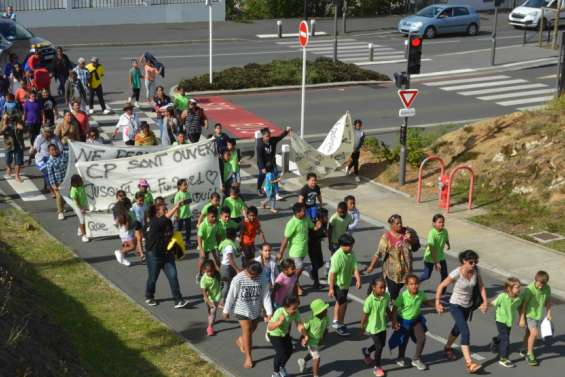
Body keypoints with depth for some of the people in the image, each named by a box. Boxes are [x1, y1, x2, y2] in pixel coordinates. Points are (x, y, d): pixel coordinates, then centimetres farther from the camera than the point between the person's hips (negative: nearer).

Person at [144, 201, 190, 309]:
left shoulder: (168, 222, 3)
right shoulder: (154, 223, -20)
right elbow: (167, 216, -38)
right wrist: (176, 207, -47)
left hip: (167, 254, 6)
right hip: (154, 255, -6)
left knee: (173, 276, -5)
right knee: (153, 278, 11)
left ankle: (178, 301, -6)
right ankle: (149, 298, 36)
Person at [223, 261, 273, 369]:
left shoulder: (262, 280, -14)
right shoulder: (238, 279, -23)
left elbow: (266, 296, -7)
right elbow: (231, 296, -14)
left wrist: (269, 312, -8)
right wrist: (226, 311, -6)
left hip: (256, 310, 4)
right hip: (242, 310, -4)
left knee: (252, 329, 21)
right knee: (247, 331, -3)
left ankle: (240, 341, 51)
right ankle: (248, 357, 10)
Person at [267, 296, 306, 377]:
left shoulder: (295, 312, -24)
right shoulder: (279, 313, -39)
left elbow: (299, 325, -26)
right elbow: (270, 327, -38)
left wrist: (305, 335, -43)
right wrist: (279, 322, -53)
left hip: (285, 333, 6)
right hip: (274, 334, -6)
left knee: (289, 351, 9)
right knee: (281, 352, -14)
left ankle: (282, 367, 40)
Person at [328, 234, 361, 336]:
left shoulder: (351, 254, -5)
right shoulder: (337, 256, -26)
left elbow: (355, 268, -7)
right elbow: (333, 273, -23)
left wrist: (358, 280, -23)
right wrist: (331, 288, -21)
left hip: (346, 283, 7)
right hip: (337, 284, -7)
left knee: (340, 303, 19)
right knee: (343, 304, -4)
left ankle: (336, 322, 34)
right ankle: (339, 324, 13)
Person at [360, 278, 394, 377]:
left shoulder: (386, 296, -13)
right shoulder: (369, 300, -29)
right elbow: (365, 315, -18)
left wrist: (393, 321, 10)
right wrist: (362, 328, -8)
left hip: (382, 325, 6)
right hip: (373, 327, -6)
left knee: (382, 344, 21)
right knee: (379, 346, 3)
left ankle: (366, 352, 48)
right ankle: (377, 367, 25)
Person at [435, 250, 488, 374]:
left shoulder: (475, 271, -14)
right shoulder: (456, 274, -27)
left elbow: (481, 286, -4)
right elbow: (441, 286, -18)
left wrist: (485, 302, -13)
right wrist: (437, 303, -16)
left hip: (468, 305, 6)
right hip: (456, 305, -6)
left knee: (458, 328, 26)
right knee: (466, 332, -19)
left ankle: (447, 348, 52)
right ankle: (469, 363, -20)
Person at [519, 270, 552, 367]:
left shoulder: (547, 288, -11)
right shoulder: (529, 289, -25)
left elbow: (548, 301, 6)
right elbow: (523, 304, -19)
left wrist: (548, 314, 7)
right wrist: (522, 319, -16)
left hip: (539, 315, 5)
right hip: (529, 314, -5)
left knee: (529, 333, 19)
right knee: (534, 333, -16)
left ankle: (524, 350, 39)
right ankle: (530, 354, 0)